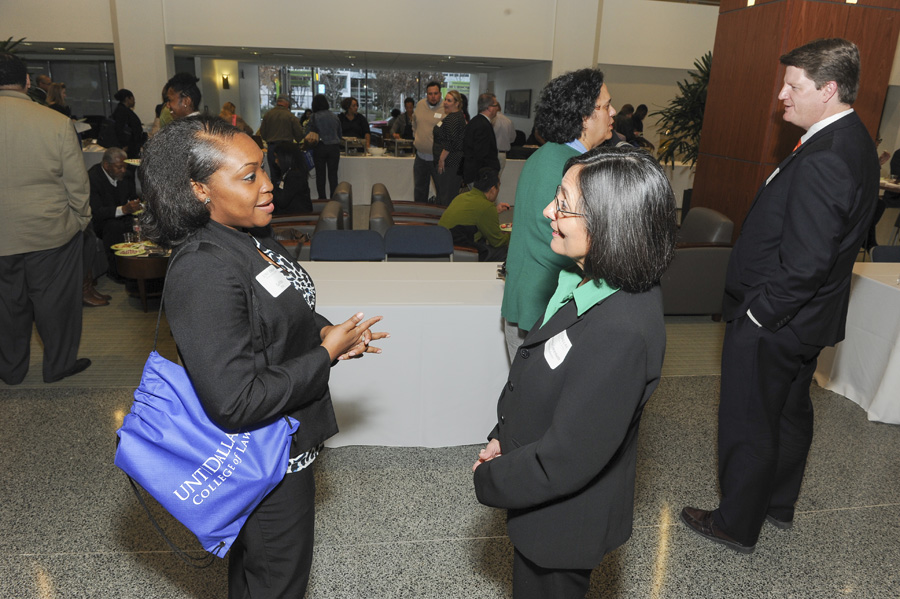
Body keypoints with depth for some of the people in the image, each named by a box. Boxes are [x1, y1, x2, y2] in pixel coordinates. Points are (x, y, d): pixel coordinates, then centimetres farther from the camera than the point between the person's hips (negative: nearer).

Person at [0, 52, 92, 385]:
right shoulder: (57, 122, -12)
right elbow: (77, 181, -7)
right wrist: (81, 219, 7)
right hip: (51, 232, -2)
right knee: (55, 301, 12)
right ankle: (59, 364, 25)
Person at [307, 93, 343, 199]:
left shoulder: (314, 117, -5)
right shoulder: (334, 116, 6)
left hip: (320, 147, -3)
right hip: (334, 147, 3)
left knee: (320, 174, 5)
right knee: (333, 174, 4)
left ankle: (322, 198, 5)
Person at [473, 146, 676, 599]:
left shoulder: (620, 333, -36)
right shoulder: (591, 280, -8)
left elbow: (563, 462, -30)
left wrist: (489, 478, -15)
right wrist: (503, 436, -2)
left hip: (563, 519, -8)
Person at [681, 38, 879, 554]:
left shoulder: (823, 161, -28)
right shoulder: (854, 143, 5)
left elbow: (805, 264, -30)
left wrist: (757, 314, -17)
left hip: (770, 326, -10)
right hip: (809, 318, 10)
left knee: (748, 426, 7)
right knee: (791, 412, 24)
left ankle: (738, 525, 27)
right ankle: (780, 502, 45)